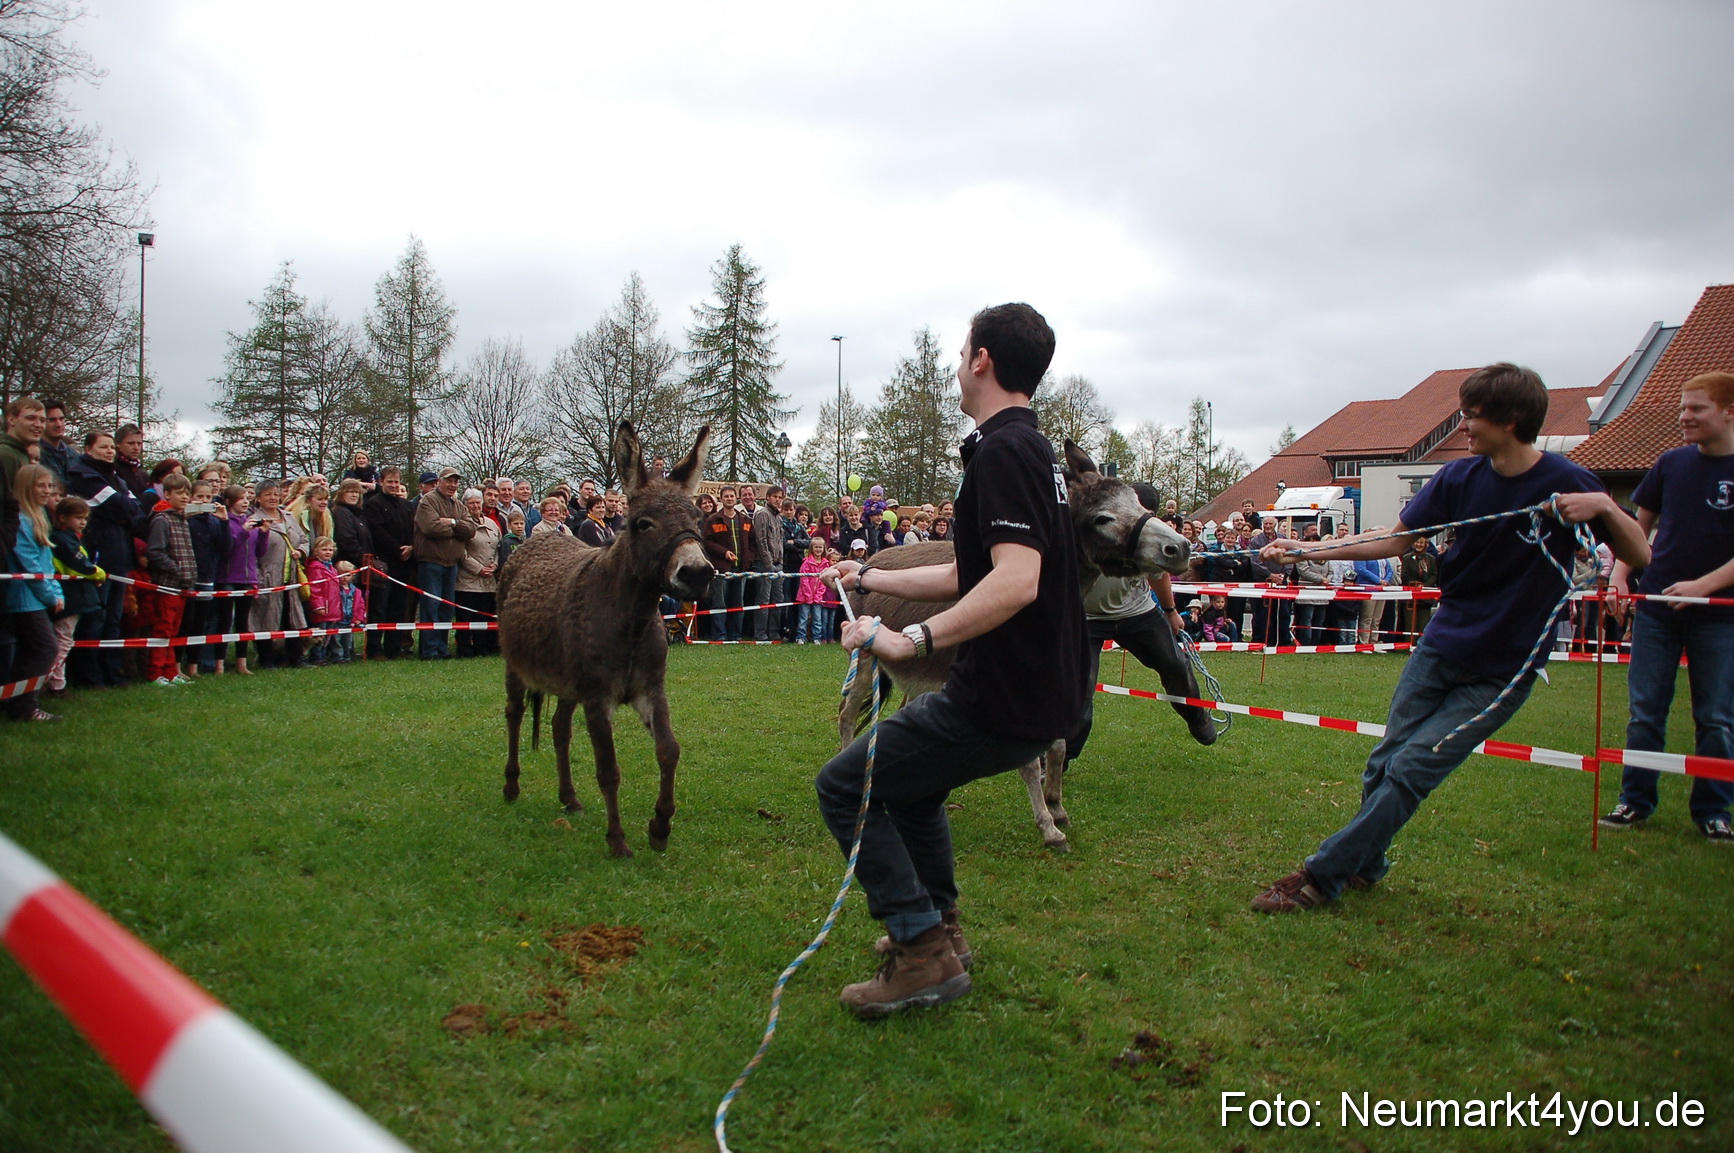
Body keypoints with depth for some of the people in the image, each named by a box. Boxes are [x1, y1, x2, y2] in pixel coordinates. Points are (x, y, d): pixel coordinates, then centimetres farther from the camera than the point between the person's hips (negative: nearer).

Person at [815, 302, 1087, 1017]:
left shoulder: (1002, 451, -17)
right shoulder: (1034, 449, 15)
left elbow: (1015, 582, -32)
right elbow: (969, 574, 23)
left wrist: (913, 640, -33)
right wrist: (871, 578, 30)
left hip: (1005, 702, -10)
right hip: (1046, 691, 10)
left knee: (843, 787, -1)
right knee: (910, 776, 30)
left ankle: (923, 951, 0)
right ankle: (938, 925, 36)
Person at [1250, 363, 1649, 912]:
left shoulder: (1567, 483, -12)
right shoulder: (1460, 476, -2)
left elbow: (1640, 557, -6)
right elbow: (1395, 538, 3)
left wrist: (1605, 506, -26)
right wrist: (1306, 549, -4)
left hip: (1501, 673, -4)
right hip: (1439, 648, 4)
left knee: (1410, 771, -10)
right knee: (1384, 765, 6)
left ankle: (1321, 877, -3)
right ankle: (1365, 864, 28)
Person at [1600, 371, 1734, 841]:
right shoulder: (1672, 462, 5)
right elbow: (1639, 526, 13)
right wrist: (1620, 577, 1)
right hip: (1656, 608, 3)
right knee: (1645, 710, 6)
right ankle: (1635, 801, 16)